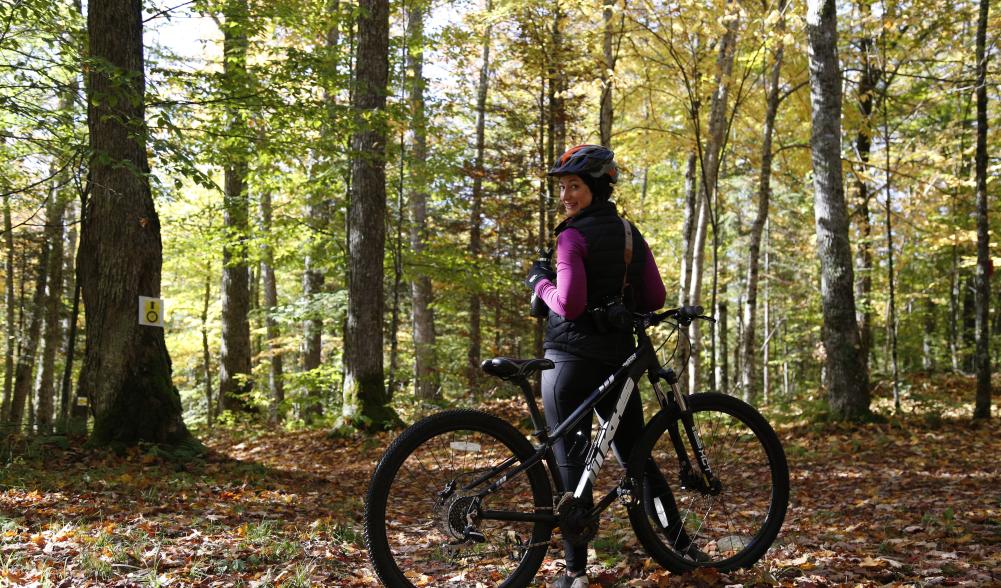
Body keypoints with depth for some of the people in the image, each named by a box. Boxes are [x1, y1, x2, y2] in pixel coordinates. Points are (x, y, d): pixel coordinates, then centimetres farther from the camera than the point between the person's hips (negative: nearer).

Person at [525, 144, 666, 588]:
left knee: (571, 461, -1)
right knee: (635, 452, 17)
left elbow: (569, 304, -21)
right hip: (618, 357, 6)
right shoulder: (631, 234, 9)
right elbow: (655, 299, 8)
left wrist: (539, 281, -4)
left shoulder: (573, 236, -11)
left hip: (571, 358, -6)